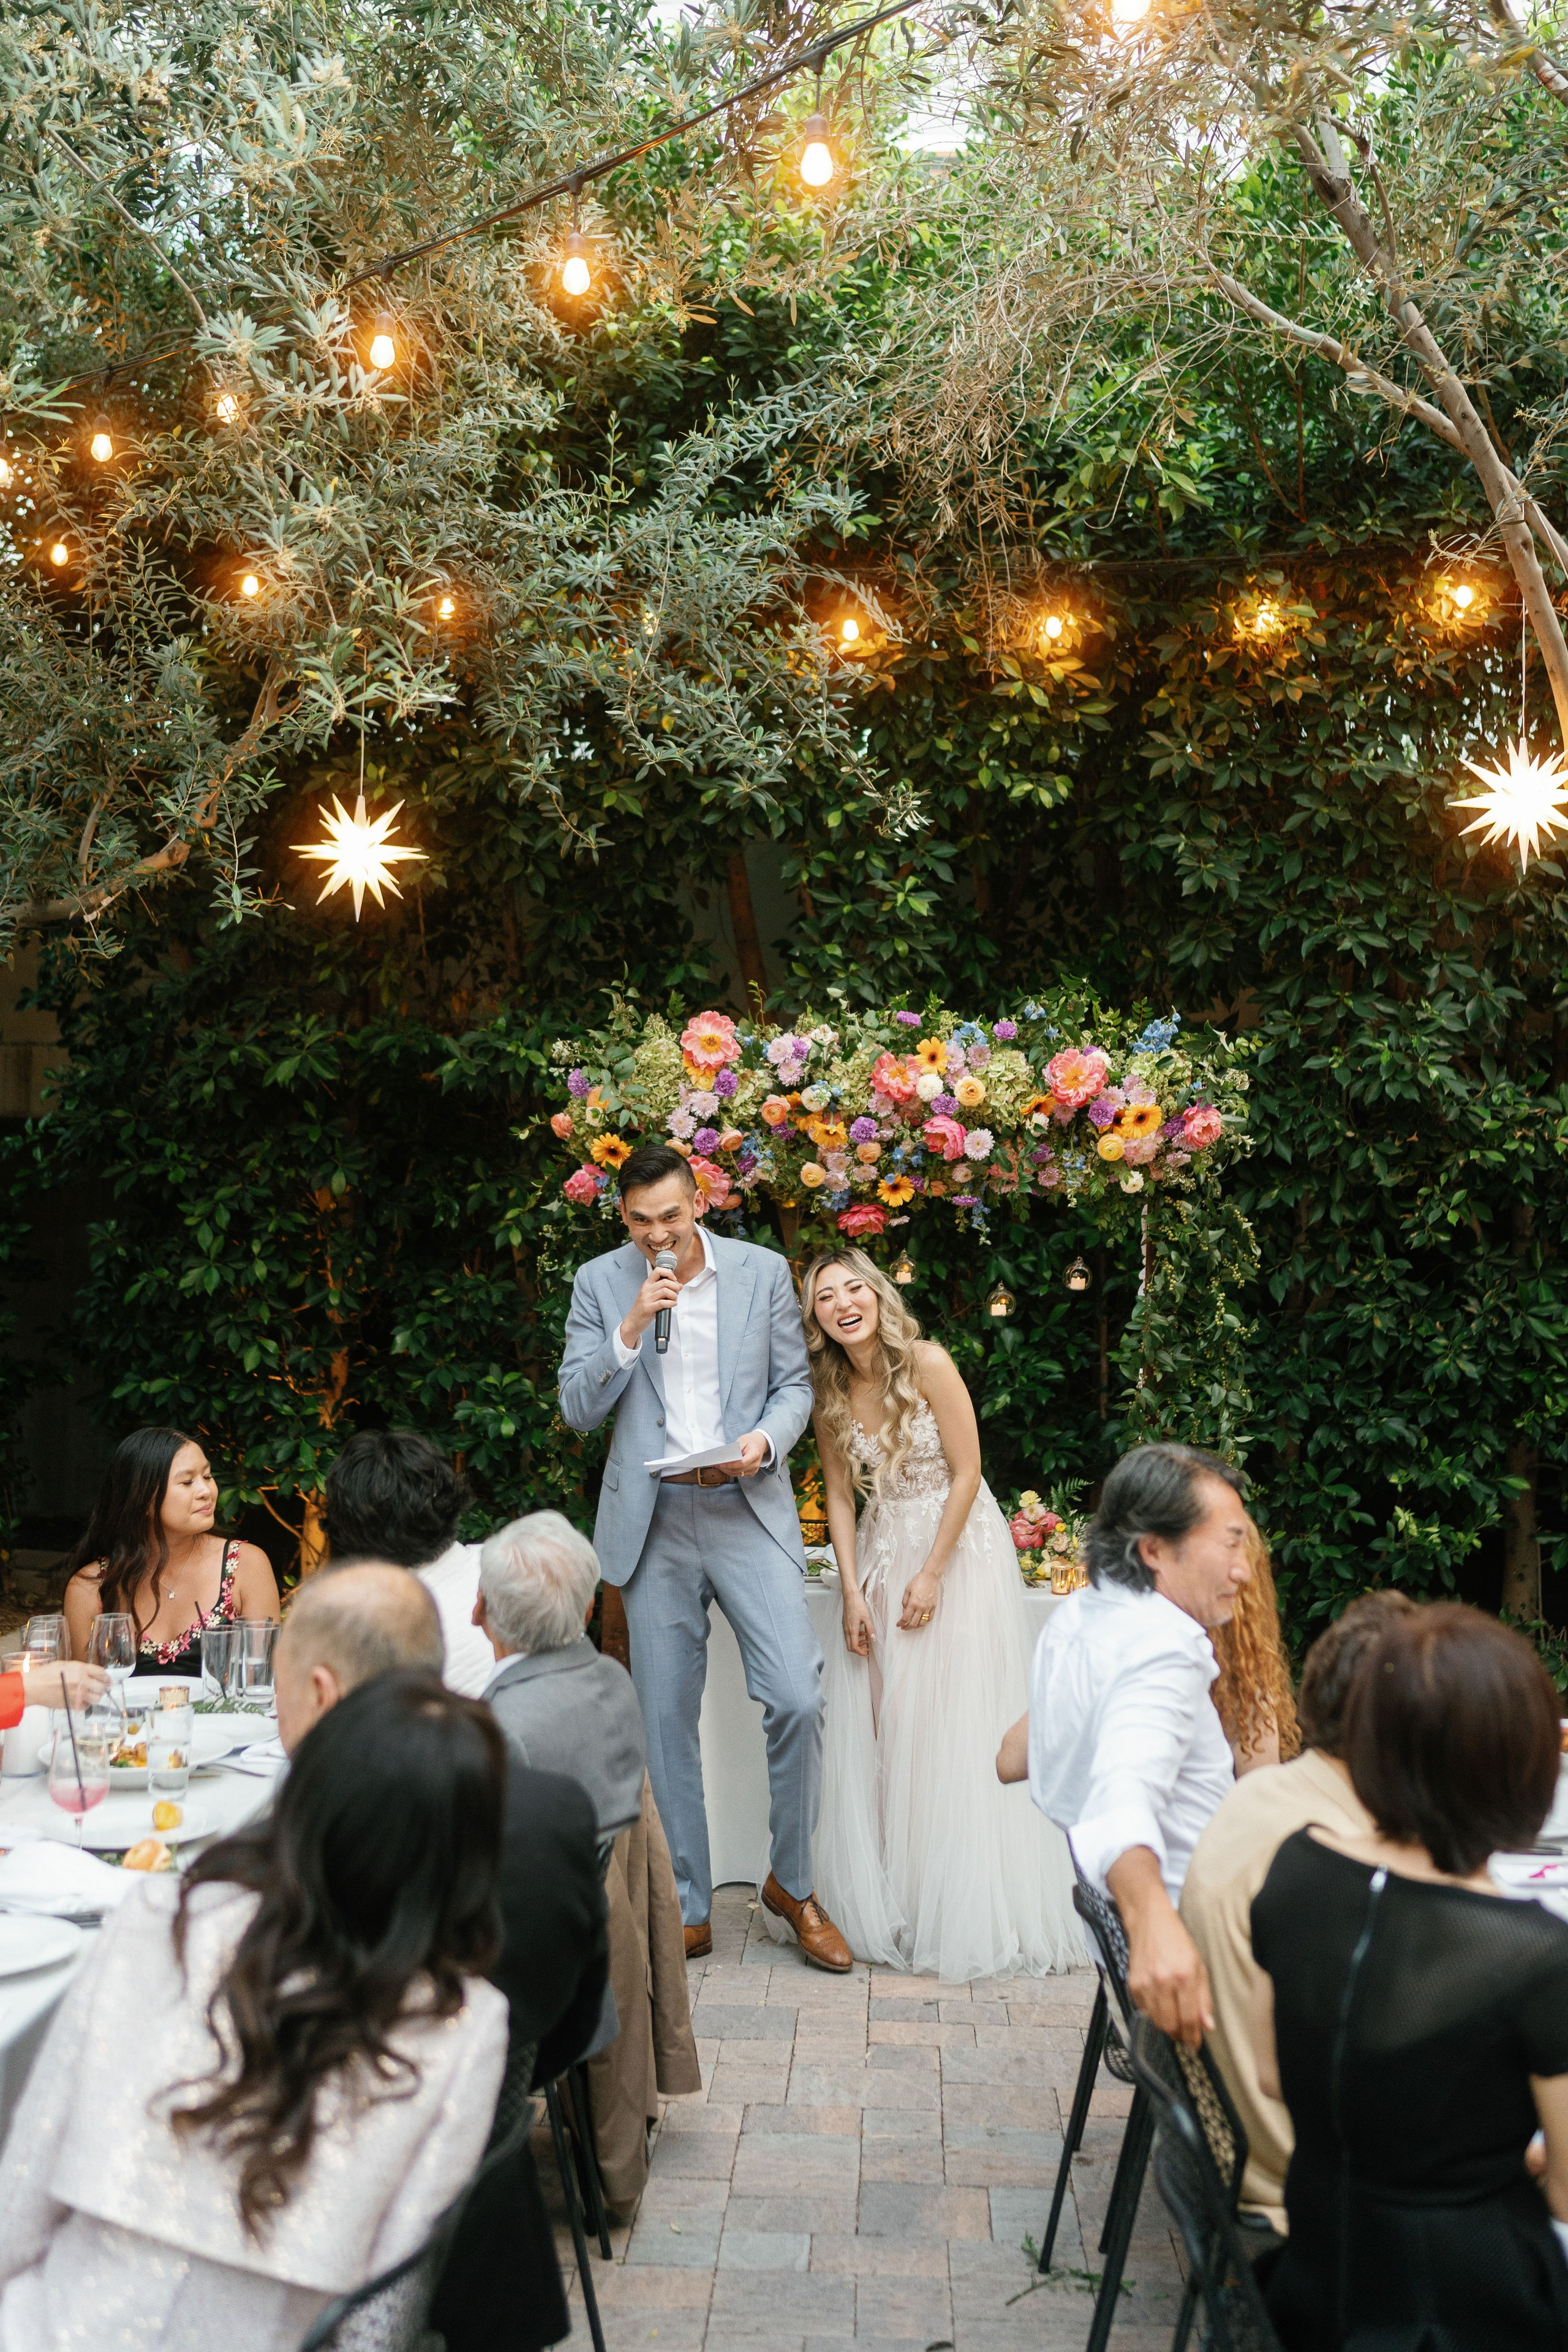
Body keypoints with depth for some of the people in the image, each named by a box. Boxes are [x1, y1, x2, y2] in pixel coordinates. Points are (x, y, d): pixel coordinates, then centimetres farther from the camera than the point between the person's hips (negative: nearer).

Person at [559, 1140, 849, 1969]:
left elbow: (794, 1384, 8)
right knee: (667, 1721, 6)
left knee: (797, 1699, -10)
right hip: (652, 1519, 1)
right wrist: (631, 1328, -15)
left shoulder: (763, 1271, 3)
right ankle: (686, 1910, 18)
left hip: (748, 1507, -1)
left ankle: (791, 1884, 12)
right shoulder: (600, 1282, 3)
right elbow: (577, 1409, -1)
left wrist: (766, 1440, -12)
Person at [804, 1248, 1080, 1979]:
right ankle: (890, 1908, 13)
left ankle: (967, 1916, 8)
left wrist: (932, 1575, -13)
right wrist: (853, 1591, -3)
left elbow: (966, 1473, -13)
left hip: (959, 1548, -4)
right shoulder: (830, 1391, -2)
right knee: (882, 1726, 3)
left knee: (957, 1725, -4)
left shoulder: (927, 1363, -16)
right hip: (882, 1556, 4)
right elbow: (840, 1494, 5)